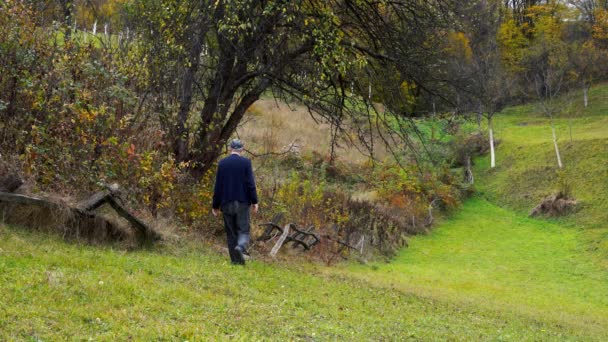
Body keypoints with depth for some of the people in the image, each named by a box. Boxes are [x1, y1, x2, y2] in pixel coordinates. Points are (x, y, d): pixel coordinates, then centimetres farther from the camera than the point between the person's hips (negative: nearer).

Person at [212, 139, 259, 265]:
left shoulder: (222, 163, 3)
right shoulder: (245, 162, -3)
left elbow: (218, 186, 4)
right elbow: (250, 183, -7)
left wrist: (216, 206, 9)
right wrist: (254, 202, -2)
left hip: (226, 203, 2)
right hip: (242, 203, -2)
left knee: (231, 232, 8)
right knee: (243, 230, 2)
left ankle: (236, 260, 7)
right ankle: (241, 246, -27)